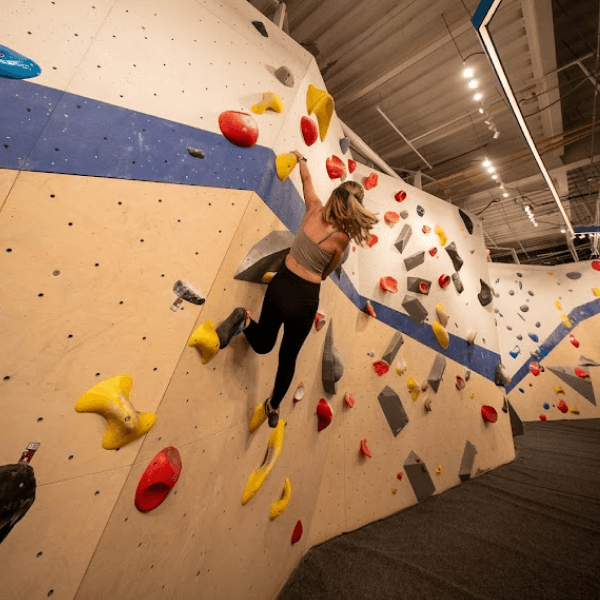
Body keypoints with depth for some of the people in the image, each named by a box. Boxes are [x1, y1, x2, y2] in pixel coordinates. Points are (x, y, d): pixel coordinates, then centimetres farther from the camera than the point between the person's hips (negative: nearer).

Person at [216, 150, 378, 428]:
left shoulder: (315, 209, -1)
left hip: (280, 285, 4)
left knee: (263, 345, 26)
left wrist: (300, 158, 41)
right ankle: (273, 406, 41)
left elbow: (307, 179, 21)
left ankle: (245, 321, -8)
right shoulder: (342, 237, -11)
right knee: (289, 357, 22)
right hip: (305, 299, -3)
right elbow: (325, 274, 4)